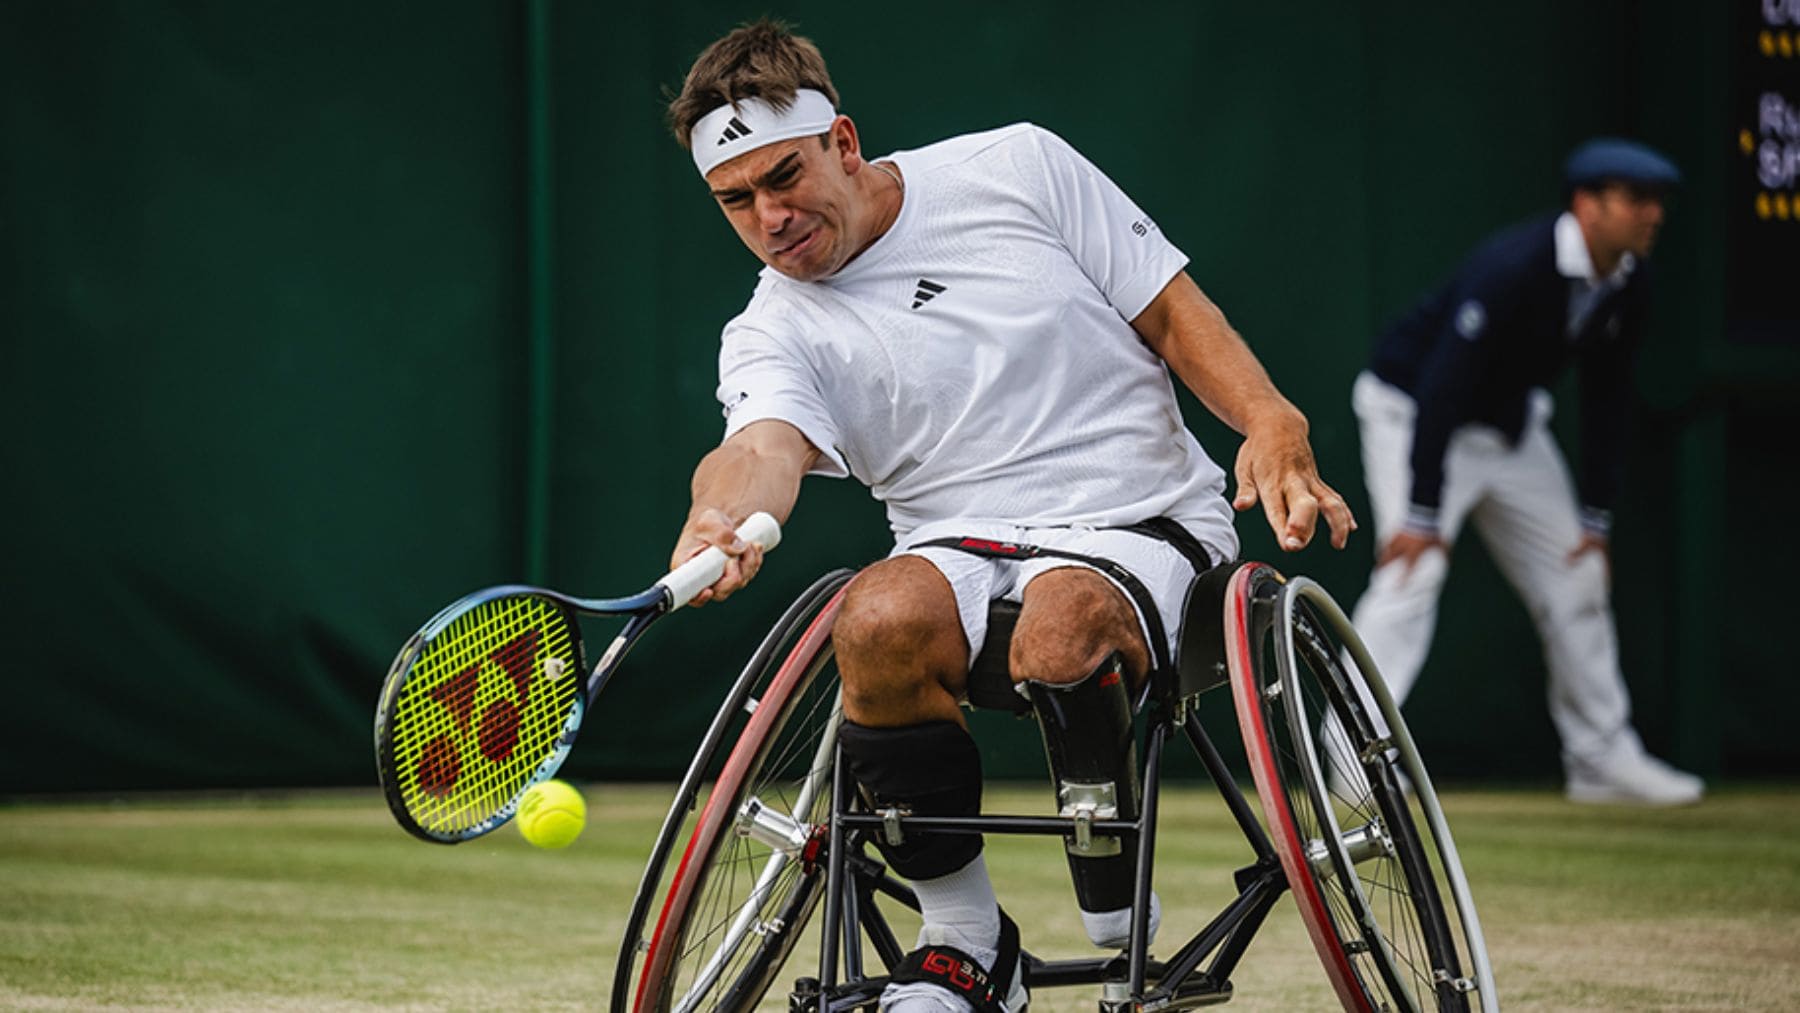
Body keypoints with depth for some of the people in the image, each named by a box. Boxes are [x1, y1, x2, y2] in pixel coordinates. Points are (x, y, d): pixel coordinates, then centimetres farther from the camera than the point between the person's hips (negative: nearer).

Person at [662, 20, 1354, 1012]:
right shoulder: (772, 334, 4)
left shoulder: (1018, 167, 4)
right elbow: (763, 445, -19)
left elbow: (1174, 315, 7)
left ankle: (1120, 917, -13)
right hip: (958, 548, 2)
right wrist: (721, 519, -43)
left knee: (1056, 633, -37)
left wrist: (1273, 423, -11)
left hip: (1142, 521, -2)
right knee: (877, 621, -34)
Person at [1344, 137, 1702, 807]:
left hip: (1512, 425, 8)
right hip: (1413, 410, -8)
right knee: (1412, 570, -23)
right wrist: (1423, 516, -34)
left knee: (1576, 576, 8)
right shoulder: (1514, 266, -32)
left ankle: (1604, 759, 18)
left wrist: (1596, 519, 0)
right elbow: (1443, 384, -33)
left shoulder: (1627, 285, -9)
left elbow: (1607, 399, 2)